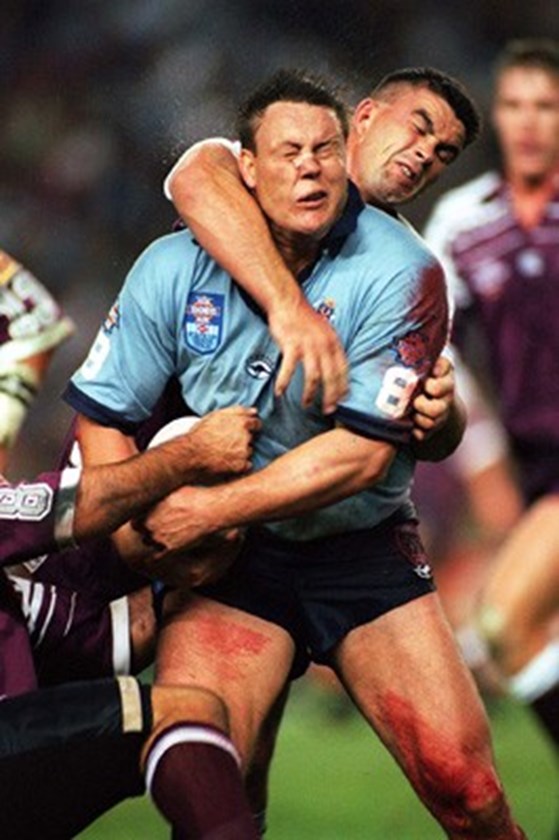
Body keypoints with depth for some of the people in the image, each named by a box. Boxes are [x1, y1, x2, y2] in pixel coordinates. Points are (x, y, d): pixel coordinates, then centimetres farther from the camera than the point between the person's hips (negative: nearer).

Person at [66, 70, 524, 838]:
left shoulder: (399, 272, -11)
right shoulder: (175, 268, -3)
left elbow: (362, 452, -15)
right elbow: (104, 416, 4)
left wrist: (212, 508, -17)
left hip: (365, 550, -1)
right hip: (227, 561, 1)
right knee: (191, 777, -23)